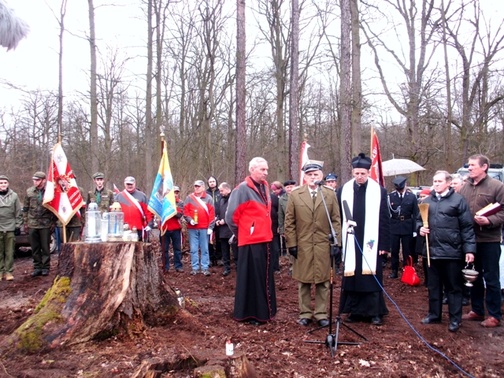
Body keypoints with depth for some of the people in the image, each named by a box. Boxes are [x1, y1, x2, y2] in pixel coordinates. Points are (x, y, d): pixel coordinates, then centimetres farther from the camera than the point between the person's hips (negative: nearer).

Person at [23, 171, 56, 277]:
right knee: (35, 248, 9)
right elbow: (25, 208, 12)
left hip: (45, 224, -4)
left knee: (45, 247, 4)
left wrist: (53, 222, -4)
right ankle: (37, 267, 19)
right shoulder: (29, 191, 6)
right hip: (32, 224, 4)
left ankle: (46, 268, 12)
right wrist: (25, 222, 8)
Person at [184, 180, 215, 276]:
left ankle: (205, 268, 7)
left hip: (204, 228, -1)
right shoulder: (189, 198, 7)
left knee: (204, 249, 3)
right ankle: (195, 268, 11)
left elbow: (212, 213, 1)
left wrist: (210, 227, -5)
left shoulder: (208, 198, 4)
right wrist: (190, 220, -13)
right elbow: (185, 211, 4)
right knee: (193, 249, 4)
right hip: (192, 228, 1)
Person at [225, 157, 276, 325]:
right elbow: (231, 216, -12)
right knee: (251, 278, 0)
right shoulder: (242, 189, -13)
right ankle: (249, 314, 12)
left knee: (265, 277, 15)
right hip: (250, 242, -8)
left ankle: (263, 311, 27)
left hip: (264, 240, 8)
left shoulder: (264, 187, 12)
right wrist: (240, 233, -1)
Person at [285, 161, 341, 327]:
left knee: (323, 281, 7)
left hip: (324, 246, 1)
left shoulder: (330, 194, 5)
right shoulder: (295, 195, 3)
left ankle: (321, 313, 18)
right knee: (304, 281, 8)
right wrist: (291, 243, -3)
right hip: (302, 246, 0)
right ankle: (305, 313, 20)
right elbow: (289, 222, 2)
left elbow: (336, 220, 5)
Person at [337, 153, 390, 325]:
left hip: (371, 243, -1)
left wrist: (385, 244, -4)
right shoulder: (344, 190, 1)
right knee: (352, 276, 7)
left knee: (372, 277, 5)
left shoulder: (379, 191, -3)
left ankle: (375, 312, 18)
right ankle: (355, 311, 20)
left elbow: (385, 220, -1)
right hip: (350, 243, 2)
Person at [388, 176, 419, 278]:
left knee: (407, 251, 9)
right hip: (394, 227, 0)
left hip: (407, 227, 0)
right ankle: (394, 271, 20)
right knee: (394, 250, 8)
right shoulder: (391, 196, -3)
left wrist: (414, 229, -5)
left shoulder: (412, 196, -2)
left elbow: (415, 214, -1)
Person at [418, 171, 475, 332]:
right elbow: (419, 219, 21)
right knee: (433, 285, 15)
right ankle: (434, 314, 28)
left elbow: (467, 227, -6)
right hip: (432, 251, 5)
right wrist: (420, 228, -1)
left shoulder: (458, 200, -5)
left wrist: (469, 249, -10)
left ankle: (455, 319, 17)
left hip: (452, 251, -5)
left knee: (453, 287, 6)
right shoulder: (427, 201, 10)